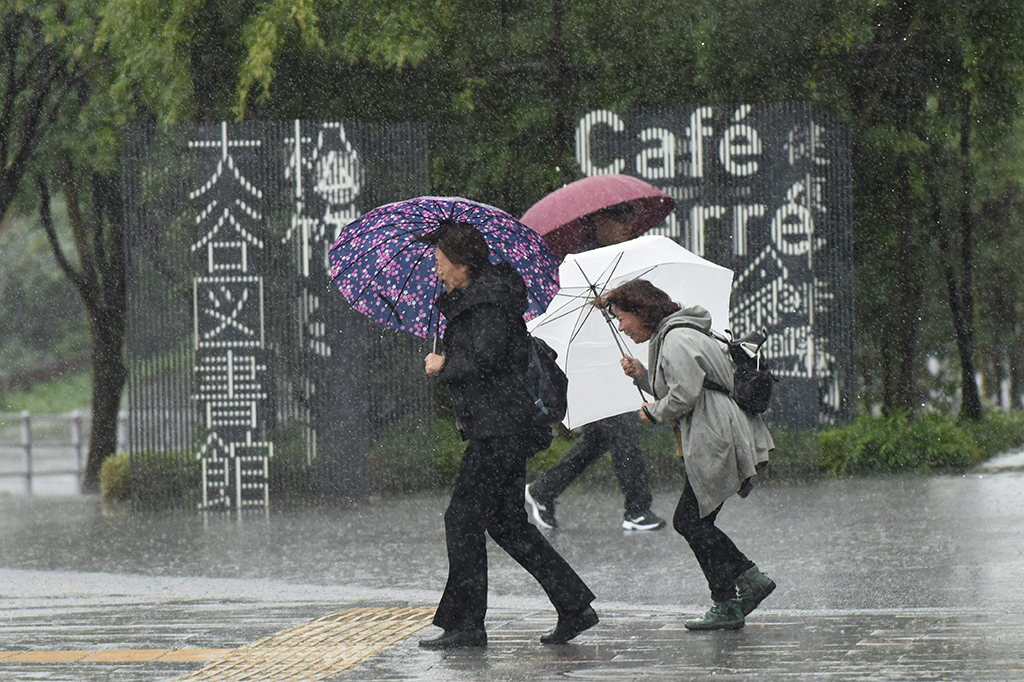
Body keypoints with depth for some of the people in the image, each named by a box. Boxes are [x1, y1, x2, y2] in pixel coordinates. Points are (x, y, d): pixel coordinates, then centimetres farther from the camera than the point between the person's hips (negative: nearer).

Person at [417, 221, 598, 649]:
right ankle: (574, 607, 11)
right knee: (506, 521, 11)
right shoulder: (467, 298, 17)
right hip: (495, 427, 10)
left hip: (501, 428, -10)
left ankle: (465, 625, -6)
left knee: (464, 518, -8)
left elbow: (483, 361, -21)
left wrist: (442, 368, -6)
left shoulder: (490, 300, -13)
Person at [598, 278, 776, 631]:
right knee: (688, 521, 11)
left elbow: (685, 395, -21)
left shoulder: (676, 340, -14)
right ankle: (750, 579, 12)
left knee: (693, 522, -3)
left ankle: (726, 607, 2)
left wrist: (654, 413, -5)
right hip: (706, 444, 10)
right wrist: (642, 375, 8)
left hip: (714, 443, -10)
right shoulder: (666, 337, 19)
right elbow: (672, 389, 22)